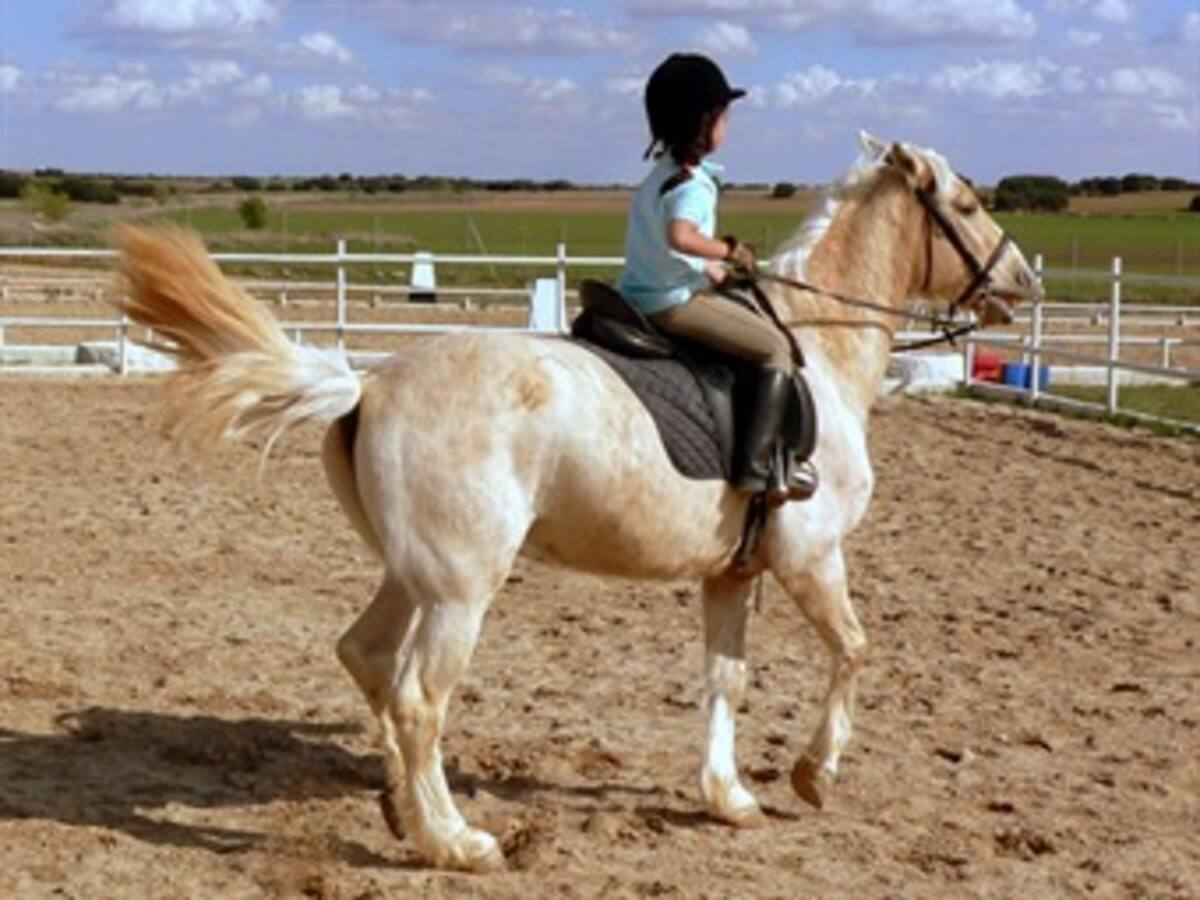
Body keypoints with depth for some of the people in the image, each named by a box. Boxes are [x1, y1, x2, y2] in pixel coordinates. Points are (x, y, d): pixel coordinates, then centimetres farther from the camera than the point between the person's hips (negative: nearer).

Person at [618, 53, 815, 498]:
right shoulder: (694, 184, -17)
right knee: (776, 349, -6)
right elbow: (680, 235, -36)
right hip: (674, 302, -10)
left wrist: (708, 270, 17)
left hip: (638, 296, 10)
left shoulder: (659, 176, 14)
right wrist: (730, 249, -21)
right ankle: (755, 465, -14)